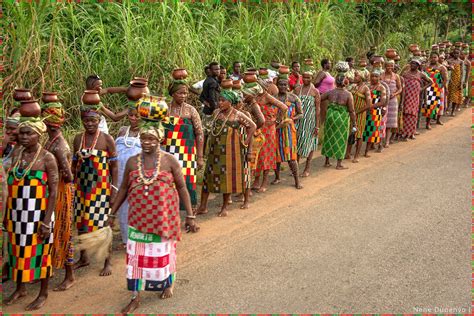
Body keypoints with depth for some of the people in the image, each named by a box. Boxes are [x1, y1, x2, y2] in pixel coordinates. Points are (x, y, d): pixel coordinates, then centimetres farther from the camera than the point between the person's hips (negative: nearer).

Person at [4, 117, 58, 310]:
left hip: (38, 214, -5)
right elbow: (11, 186, 11)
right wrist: (7, 215, 10)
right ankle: (20, 289, 33)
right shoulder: (16, 155, 6)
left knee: (40, 253, 6)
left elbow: (53, 192, -11)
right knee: (19, 251, 14)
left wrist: (46, 221, -15)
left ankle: (43, 293, 21)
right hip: (17, 214, 5)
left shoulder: (47, 158, -9)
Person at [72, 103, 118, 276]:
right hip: (82, 187, 5)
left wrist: (114, 189, -9)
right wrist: (71, 184, 10)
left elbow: (114, 166, -5)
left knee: (102, 224, -3)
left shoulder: (107, 139, -6)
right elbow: (75, 164, 14)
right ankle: (83, 257, 27)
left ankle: (107, 262, 9)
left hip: (101, 187, -4)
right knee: (81, 223, 10)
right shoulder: (78, 139, 6)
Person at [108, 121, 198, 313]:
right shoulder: (132, 162, 1)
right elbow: (123, 189, 10)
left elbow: (182, 188, -4)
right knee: (137, 255, 4)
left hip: (163, 217, -2)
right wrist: (113, 213, 9)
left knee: (164, 252, 12)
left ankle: (168, 284, 37)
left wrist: (190, 216, -6)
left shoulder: (170, 160, -7)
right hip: (139, 217, 2)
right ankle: (135, 297, 14)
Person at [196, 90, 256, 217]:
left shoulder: (238, 115, -5)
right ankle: (203, 206, 10)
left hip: (230, 150, -4)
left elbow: (252, 126, 2)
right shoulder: (216, 113, 7)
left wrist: (246, 141, -3)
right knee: (208, 174, 3)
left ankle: (224, 208, 13)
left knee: (227, 176, 2)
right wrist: (211, 143, 12)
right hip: (215, 150, 4)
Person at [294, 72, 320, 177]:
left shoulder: (315, 91, -3)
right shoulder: (297, 89, 7)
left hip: (310, 121, -3)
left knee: (309, 143, 3)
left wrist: (317, 125, -9)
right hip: (299, 119, 3)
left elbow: (317, 109, -5)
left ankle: (307, 169, 12)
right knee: (297, 142, 4)